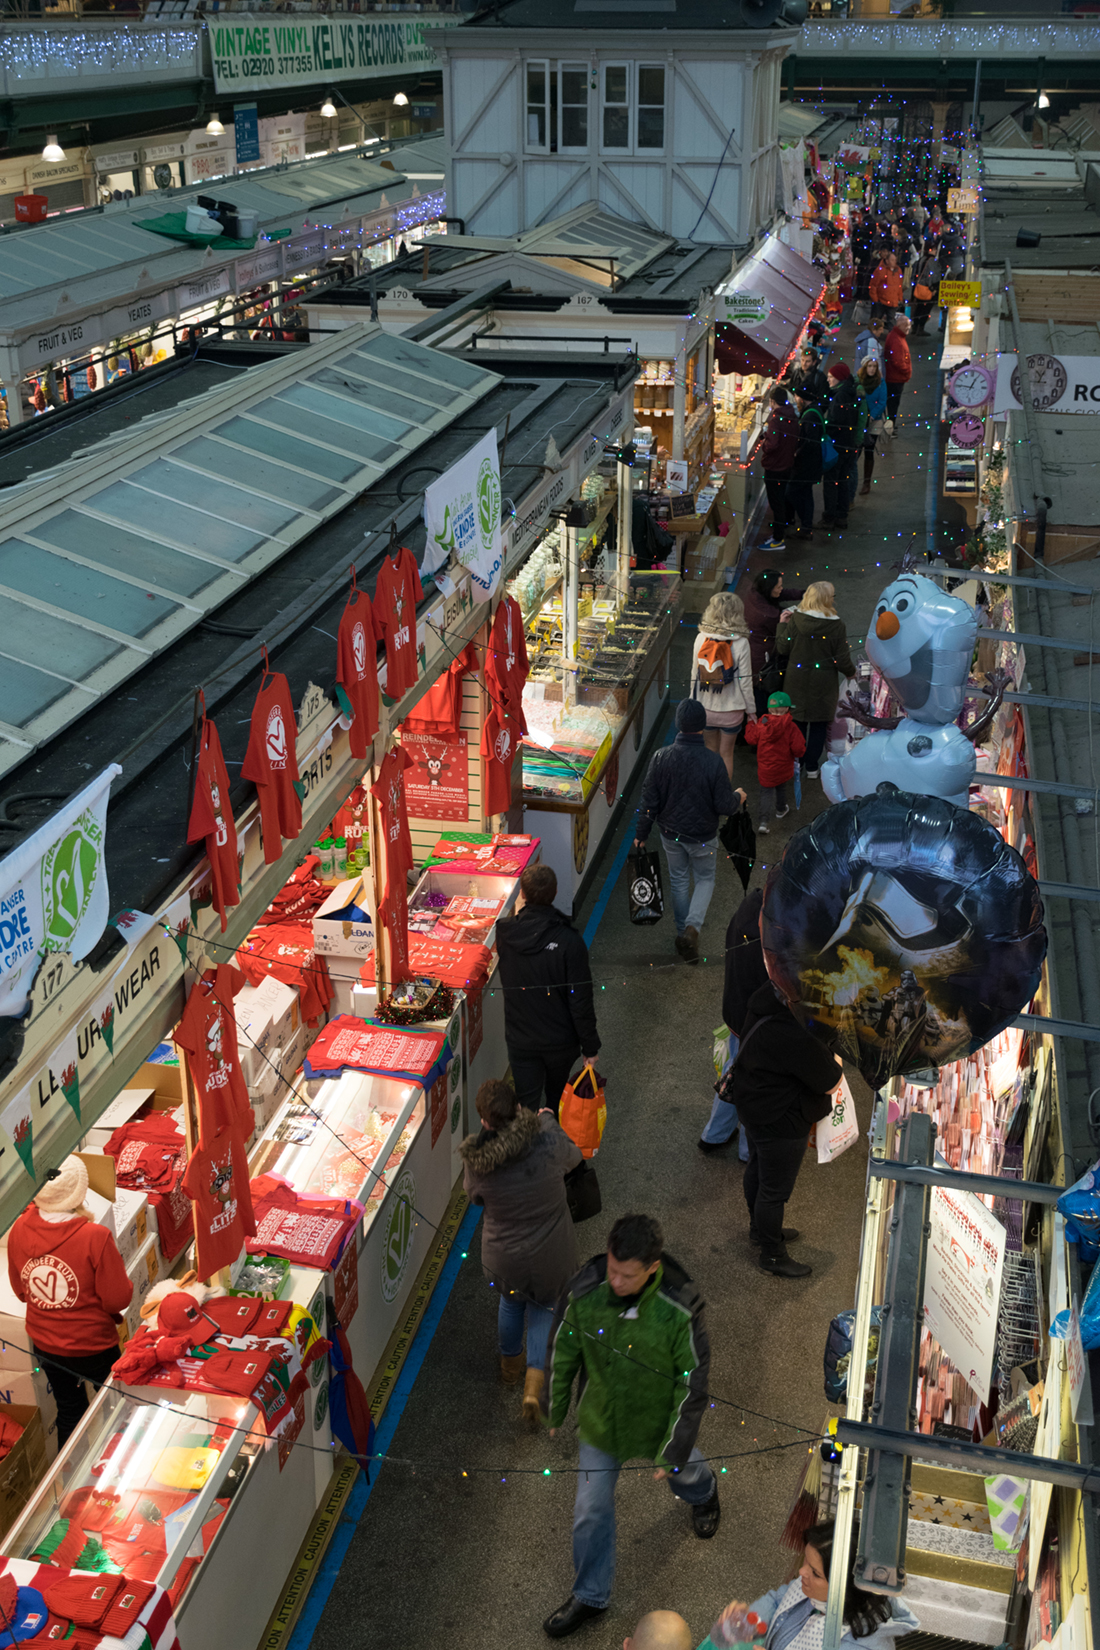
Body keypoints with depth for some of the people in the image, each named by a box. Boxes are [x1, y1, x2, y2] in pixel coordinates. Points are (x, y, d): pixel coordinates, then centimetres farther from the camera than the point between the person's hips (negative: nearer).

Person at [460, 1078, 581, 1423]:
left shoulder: (476, 1161, -24)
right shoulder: (548, 1142, -26)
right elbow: (573, 1157, -1)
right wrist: (548, 1119, 15)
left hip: (503, 1258, 1)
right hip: (551, 1253, -1)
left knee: (510, 1302, 32)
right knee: (543, 1307, 27)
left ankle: (510, 1365, 54)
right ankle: (534, 1382, 13)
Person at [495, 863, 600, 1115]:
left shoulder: (505, 931, -15)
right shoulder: (569, 942, -24)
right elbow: (580, 1000, -19)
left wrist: (518, 913, 16)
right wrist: (590, 1045, -6)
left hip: (520, 1040, 1)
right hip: (561, 1041, -1)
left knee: (527, 1107, 12)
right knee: (559, 1102, 24)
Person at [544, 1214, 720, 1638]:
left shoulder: (678, 1313, -34)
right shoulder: (585, 1293, -27)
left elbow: (692, 1384, -20)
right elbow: (563, 1353, -7)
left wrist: (673, 1451, -14)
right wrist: (554, 1411, 6)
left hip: (657, 1425, -1)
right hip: (599, 1425, 2)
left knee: (682, 1472, 30)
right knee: (590, 1511, 14)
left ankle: (703, 1492, 68)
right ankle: (589, 1595, 40)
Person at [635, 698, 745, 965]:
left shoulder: (661, 757, -16)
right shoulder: (713, 761, -23)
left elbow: (649, 801, -8)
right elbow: (724, 805, -16)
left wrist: (641, 834, 6)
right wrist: (738, 797, 7)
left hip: (670, 833, 2)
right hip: (703, 836, -2)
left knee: (679, 881, 22)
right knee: (705, 879, 19)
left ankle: (683, 932, 33)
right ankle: (692, 926, -3)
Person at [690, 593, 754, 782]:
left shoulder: (701, 638, -8)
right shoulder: (740, 642, -16)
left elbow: (695, 674, 0)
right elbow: (745, 681, -11)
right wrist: (750, 709, 1)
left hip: (705, 707, 2)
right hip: (731, 709, -2)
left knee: (709, 751, 19)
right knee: (726, 754, 12)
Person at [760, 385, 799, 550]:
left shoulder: (776, 418, -24)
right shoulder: (792, 416, 3)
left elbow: (772, 444, -32)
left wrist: (762, 444, -11)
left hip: (774, 466, -9)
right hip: (787, 463, 9)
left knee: (776, 502, -1)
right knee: (781, 499, 24)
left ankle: (777, 540, 5)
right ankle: (780, 530, 39)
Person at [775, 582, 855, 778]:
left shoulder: (795, 620, -13)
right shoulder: (837, 626, -16)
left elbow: (783, 648, -6)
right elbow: (842, 660, -11)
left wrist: (783, 625, 8)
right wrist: (851, 672, 11)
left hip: (796, 679, 2)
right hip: (823, 684, -2)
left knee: (797, 721, 17)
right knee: (819, 725, 12)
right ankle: (812, 767, 19)